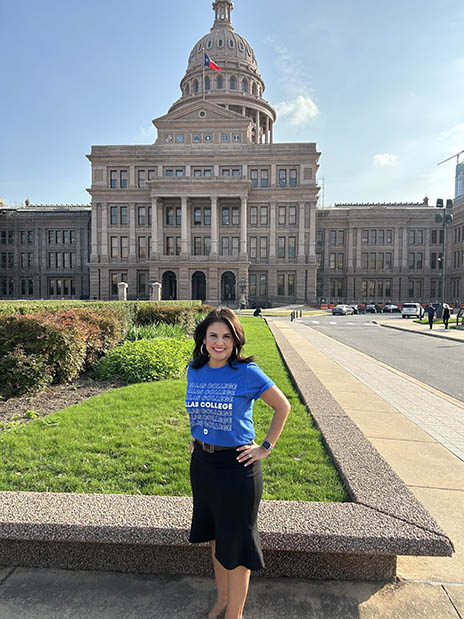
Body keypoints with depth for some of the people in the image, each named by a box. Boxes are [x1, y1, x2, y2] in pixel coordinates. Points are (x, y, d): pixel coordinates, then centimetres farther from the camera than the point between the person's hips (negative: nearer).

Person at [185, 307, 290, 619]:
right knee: (215, 537, 24)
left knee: (234, 546, 11)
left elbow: (283, 406, -7)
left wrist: (266, 447, -9)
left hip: (237, 465, -5)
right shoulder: (194, 371, -1)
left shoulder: (248, 373, -17)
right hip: (202, 463, 6)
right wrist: (196, 437, 10)